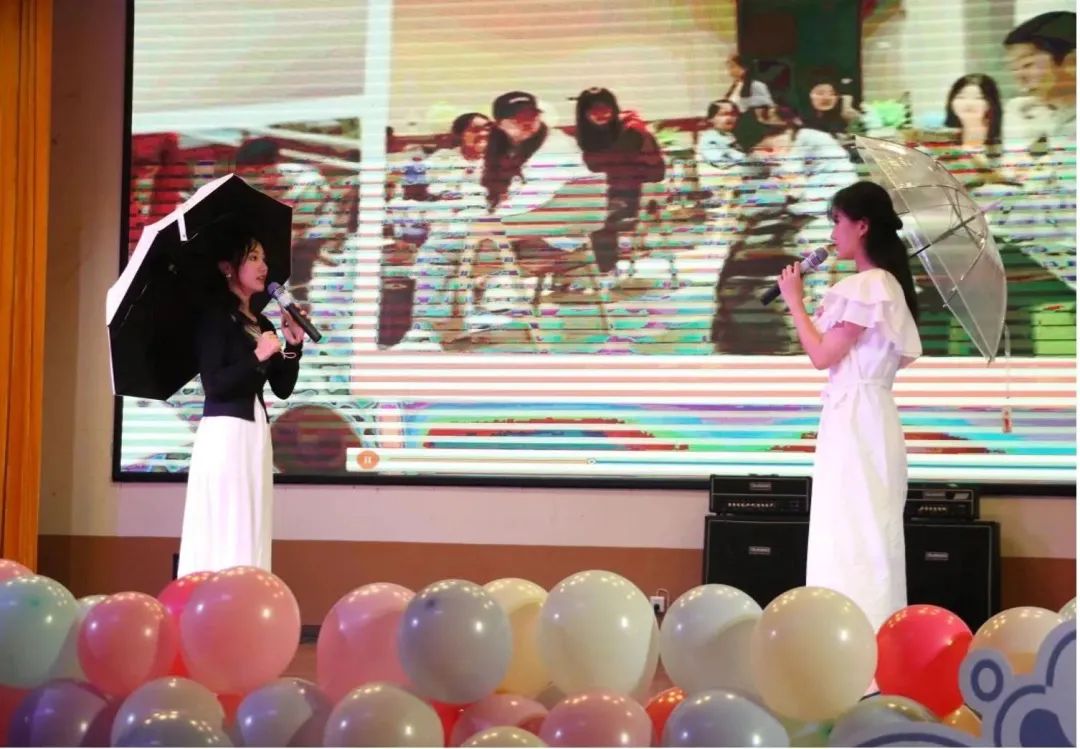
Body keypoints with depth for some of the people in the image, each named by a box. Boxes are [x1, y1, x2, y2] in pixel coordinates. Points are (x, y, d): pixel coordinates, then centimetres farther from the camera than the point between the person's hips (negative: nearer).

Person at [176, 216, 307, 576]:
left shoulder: (263, 323, 15)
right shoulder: (215, 315, -5)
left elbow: (283, 388, 12)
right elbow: (213, 384, -14)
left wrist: (294, 344, 1)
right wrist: (257, 356, -18)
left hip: (257, 434, 8)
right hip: (224, 432, -8)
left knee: (251, 532, 5)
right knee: (224, 533, -10)